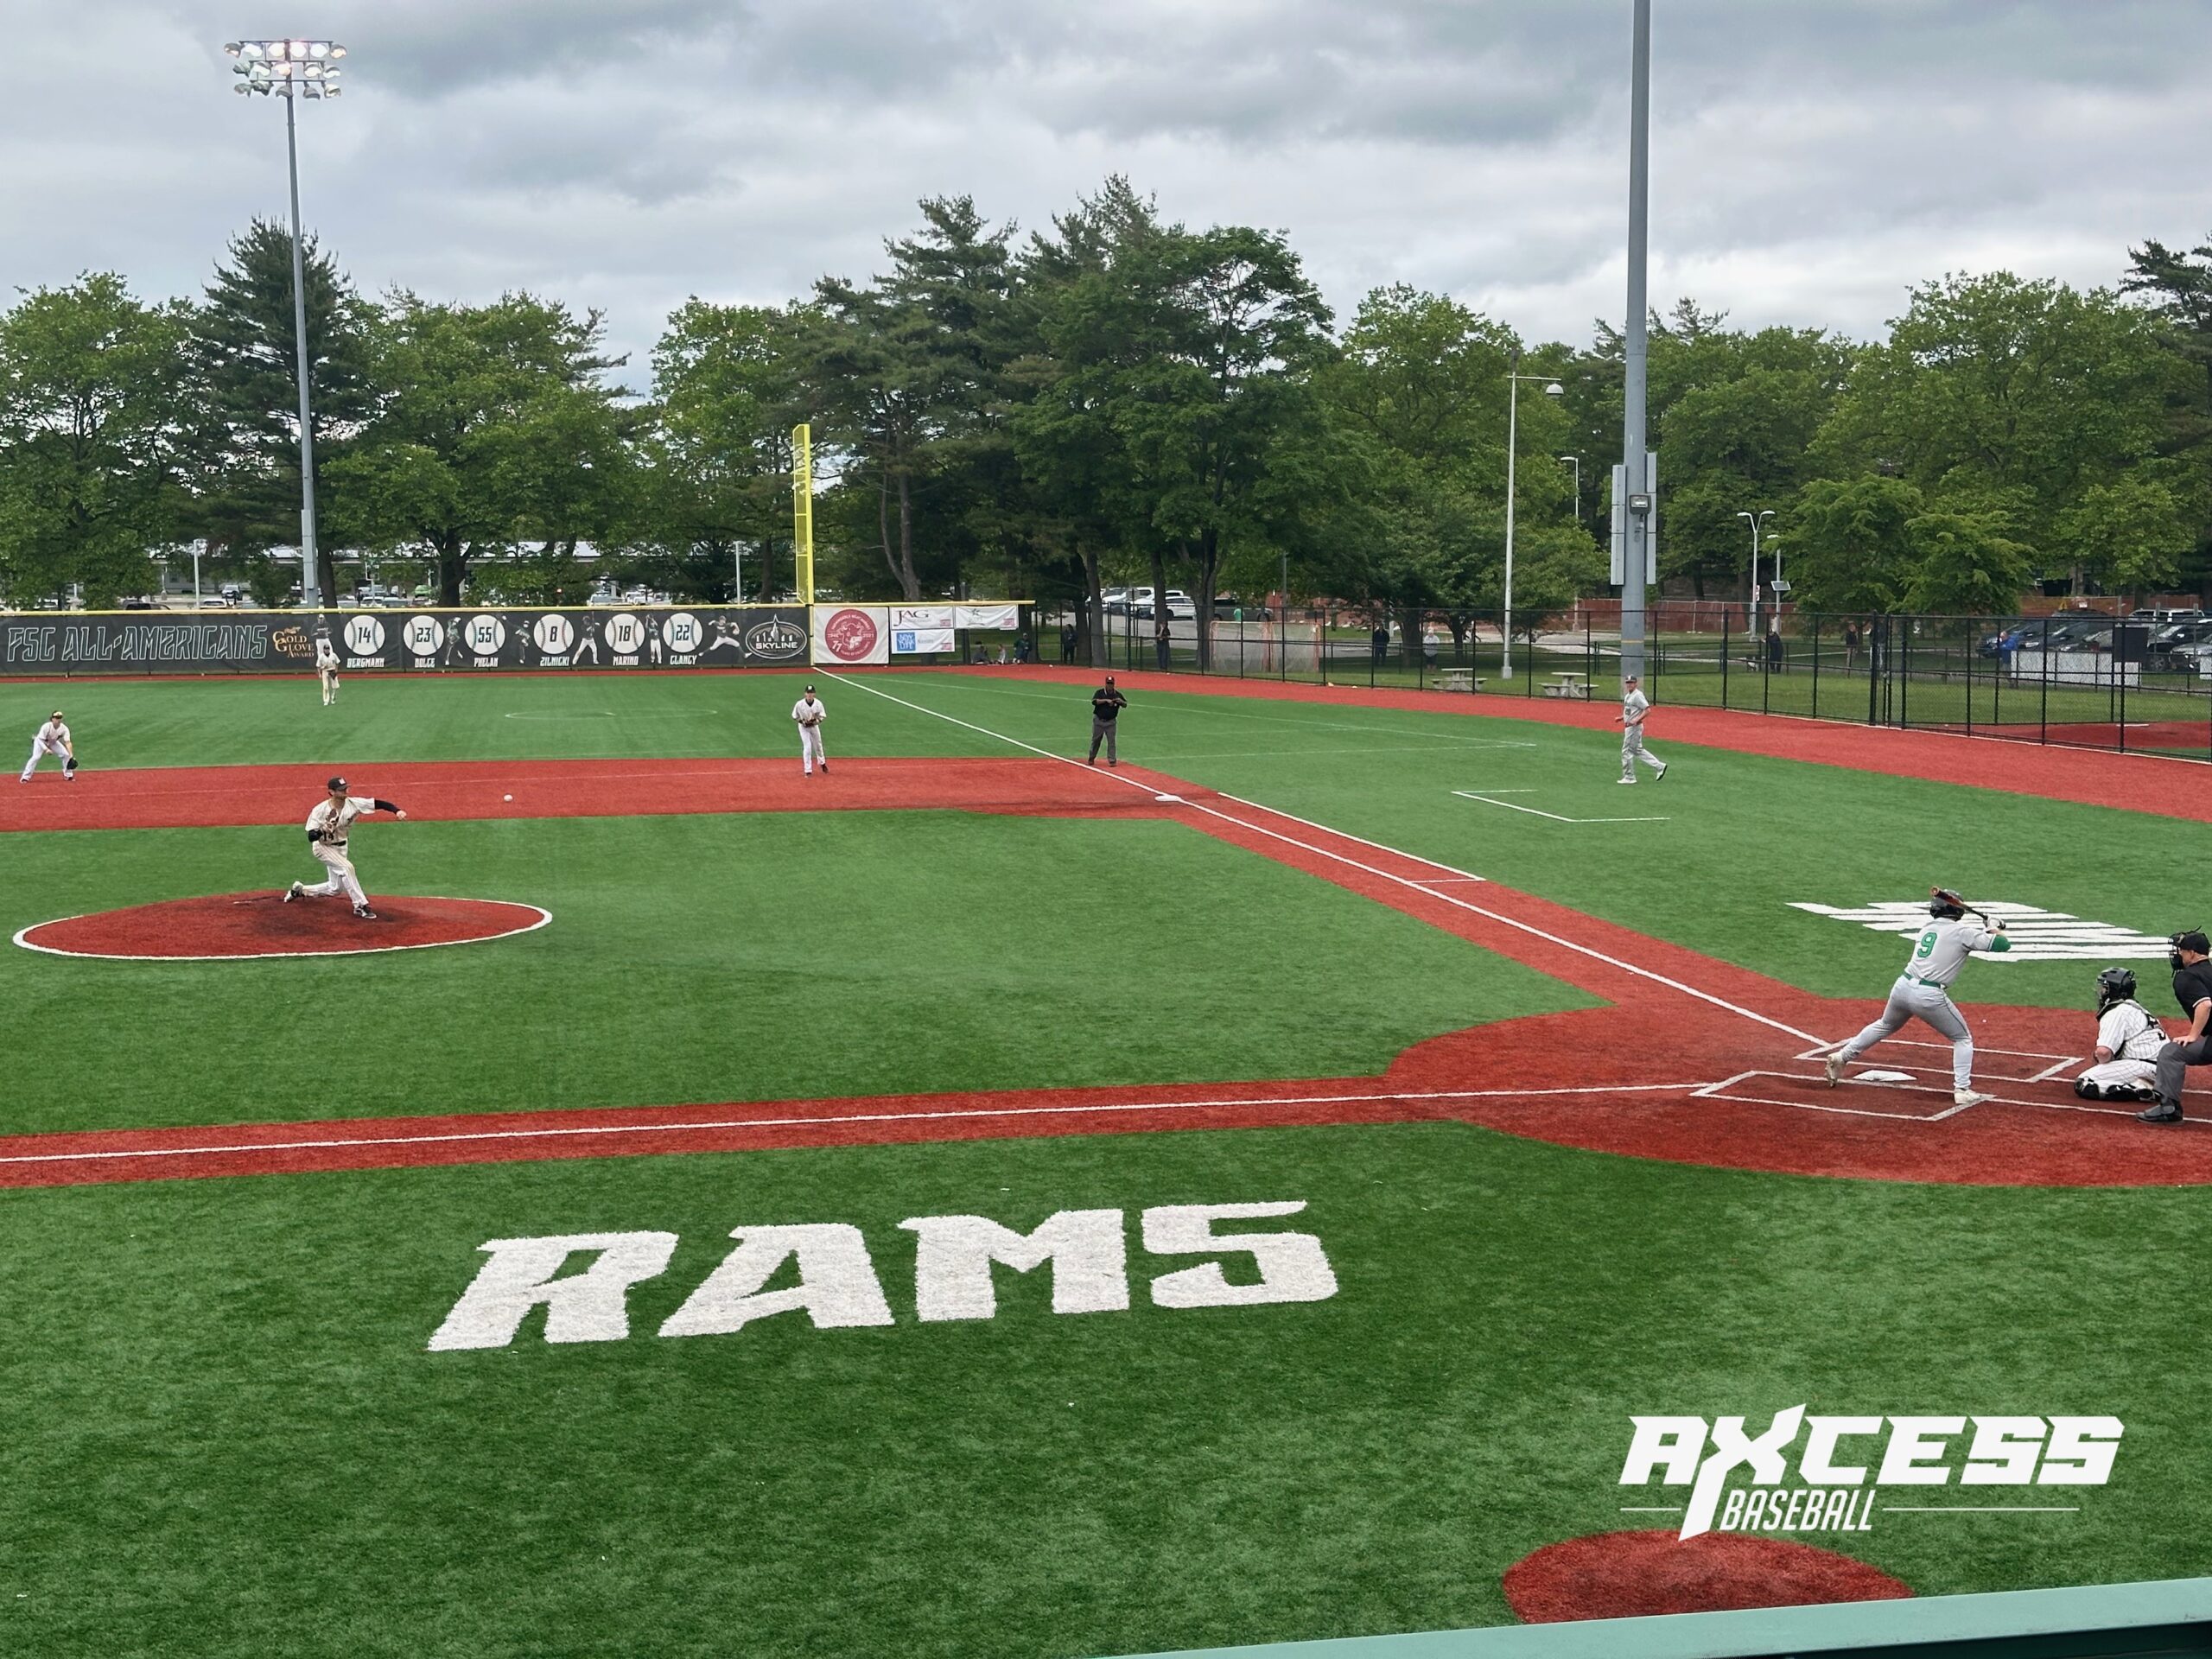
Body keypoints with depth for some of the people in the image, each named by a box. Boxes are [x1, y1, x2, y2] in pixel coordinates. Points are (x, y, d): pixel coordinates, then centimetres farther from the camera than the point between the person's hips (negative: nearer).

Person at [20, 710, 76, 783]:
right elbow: (40, 740, -30)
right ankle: (25, 777, -17)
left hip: (53, 743, 4)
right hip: (41, 741, -4)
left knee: (66, 754, -8)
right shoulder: (46, 727, -34)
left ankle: (68, 775, 9)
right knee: (36, 757, -24)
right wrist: (46, 749, -45)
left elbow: (68, 742, -29)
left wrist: (71, 756, -39)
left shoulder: (64, 729, -24)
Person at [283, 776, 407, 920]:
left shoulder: (353, 804, -17)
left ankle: (300, 890, 34)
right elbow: (311, 837, -27)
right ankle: (360, 906, -21)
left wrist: (396, 811, -41)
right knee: (346, 867, -28)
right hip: (323, 847, -6)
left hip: (340, 847, 6)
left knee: (335, 888, 11)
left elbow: (378, 804, -25)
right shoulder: (320, 810, -25)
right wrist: (325, 828, -46)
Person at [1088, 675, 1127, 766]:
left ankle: (1112, 760, -1)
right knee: (1096, 740, 10)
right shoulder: (1099, 692, -3)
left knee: (1111, 741, -4)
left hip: (1110, 722, 1)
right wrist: (1106, 700, -26)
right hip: (1098, 721, -1)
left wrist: (1121, 701, -17)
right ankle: (1091, 759, 23)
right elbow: (1094, 701, -18)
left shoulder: (1117, 694, 3)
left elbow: (1125, 705, 6)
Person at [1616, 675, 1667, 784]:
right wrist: (1621, 718, 11)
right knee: (1638, 750, 14)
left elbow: (1647, 710, -21)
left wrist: (1636, 720, -28)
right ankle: (1659, 766, 16)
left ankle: (1629, 777, 3)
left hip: (1634, 727, -10)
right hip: (1628, 727, 10)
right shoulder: (1627, 696, 14)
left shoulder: (1638, 695, -15)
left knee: (1627, 751, -5)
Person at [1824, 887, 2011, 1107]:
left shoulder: (1928, 928, 15)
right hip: (1929, 997, -6)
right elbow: (2003, 945, -5)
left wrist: (1984, 932, 23)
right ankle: (1962, 1090, 1)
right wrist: (1996, 932, 17)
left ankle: (1841, 1057, 35)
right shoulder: (1962, 932, -4)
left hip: (1902, 987, 6)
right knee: (1963, 1039, 13)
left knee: (1885, 1026, 32)